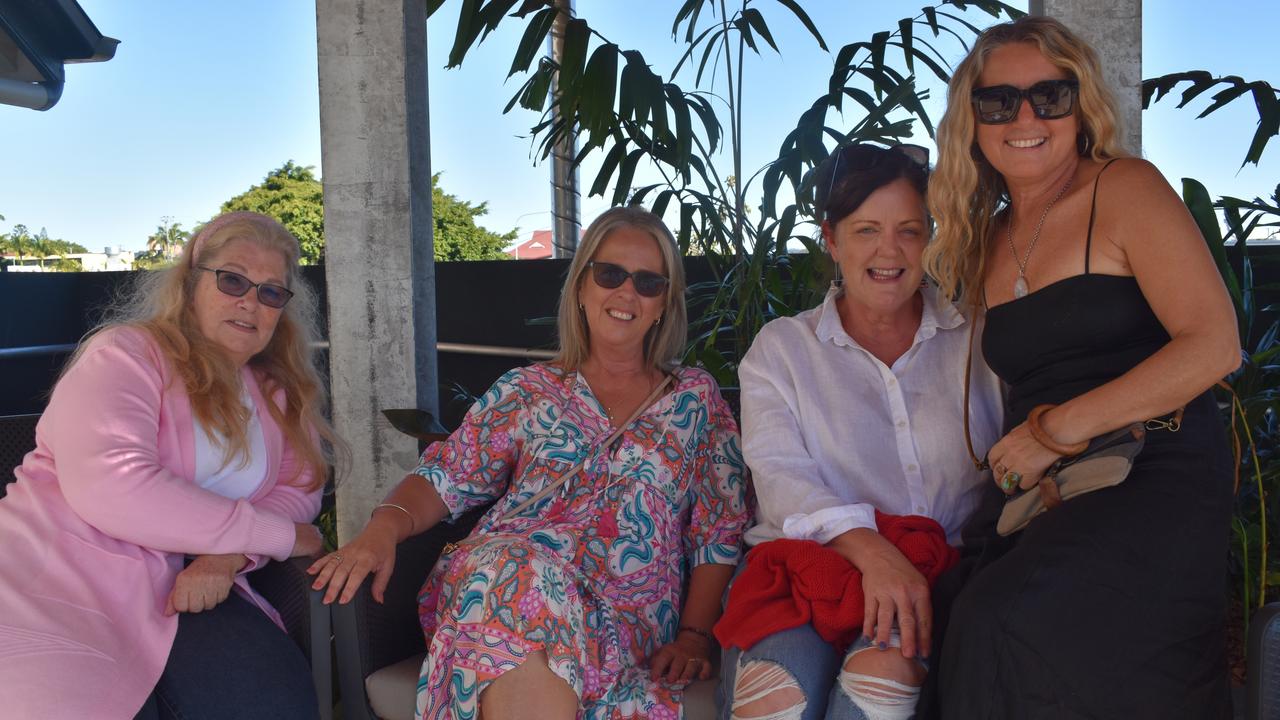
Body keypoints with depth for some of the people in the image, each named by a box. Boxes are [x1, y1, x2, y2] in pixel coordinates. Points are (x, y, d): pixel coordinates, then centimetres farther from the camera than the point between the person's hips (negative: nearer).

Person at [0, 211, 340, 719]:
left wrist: (228, 555, -18)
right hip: (58, 582, -5)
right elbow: (109, 487, -23)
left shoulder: (280, 392, 12)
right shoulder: (126, 354, -8)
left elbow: (299, 487, 5)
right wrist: (277, 535, -18)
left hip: (177, 592, 5)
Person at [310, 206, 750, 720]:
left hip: (627, 614, -2)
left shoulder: (697, 399, 16)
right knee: (528, 578, -37)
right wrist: (384, 527, -11)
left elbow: (721, 533, 11)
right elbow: (447, 478, 10)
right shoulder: (528, 391, 18)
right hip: (499, 576, 2)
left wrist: (694, 636, -2)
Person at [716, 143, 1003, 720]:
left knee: (886, 668, -33)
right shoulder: (781, 347, 12)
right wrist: (868, 547, -21)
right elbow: (780, 475, -3)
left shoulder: (974, 339, 16)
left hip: (940, 573, 1)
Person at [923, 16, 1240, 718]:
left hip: (1153, 478, -5)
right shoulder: (986, 241, 17)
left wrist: (1057, 430, -10)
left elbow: (1214, 346, -9)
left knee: (1008, 625, -31)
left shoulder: (1124, 189, -1)